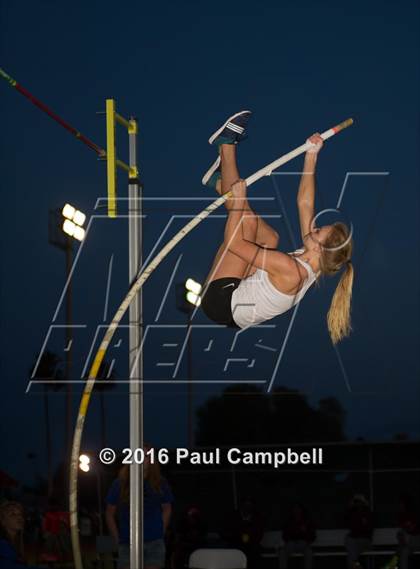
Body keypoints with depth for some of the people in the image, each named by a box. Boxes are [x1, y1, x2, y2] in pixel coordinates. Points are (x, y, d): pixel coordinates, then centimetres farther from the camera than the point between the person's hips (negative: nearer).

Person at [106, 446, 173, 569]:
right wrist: (117, 539, 4)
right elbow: (109, 513, 8)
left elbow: (166, 509, 17)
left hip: (154, 543, 1)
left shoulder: (160, 484, 3)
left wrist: (160, 532, 10)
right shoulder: (120, 484, 0)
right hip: (127, 544, -1)